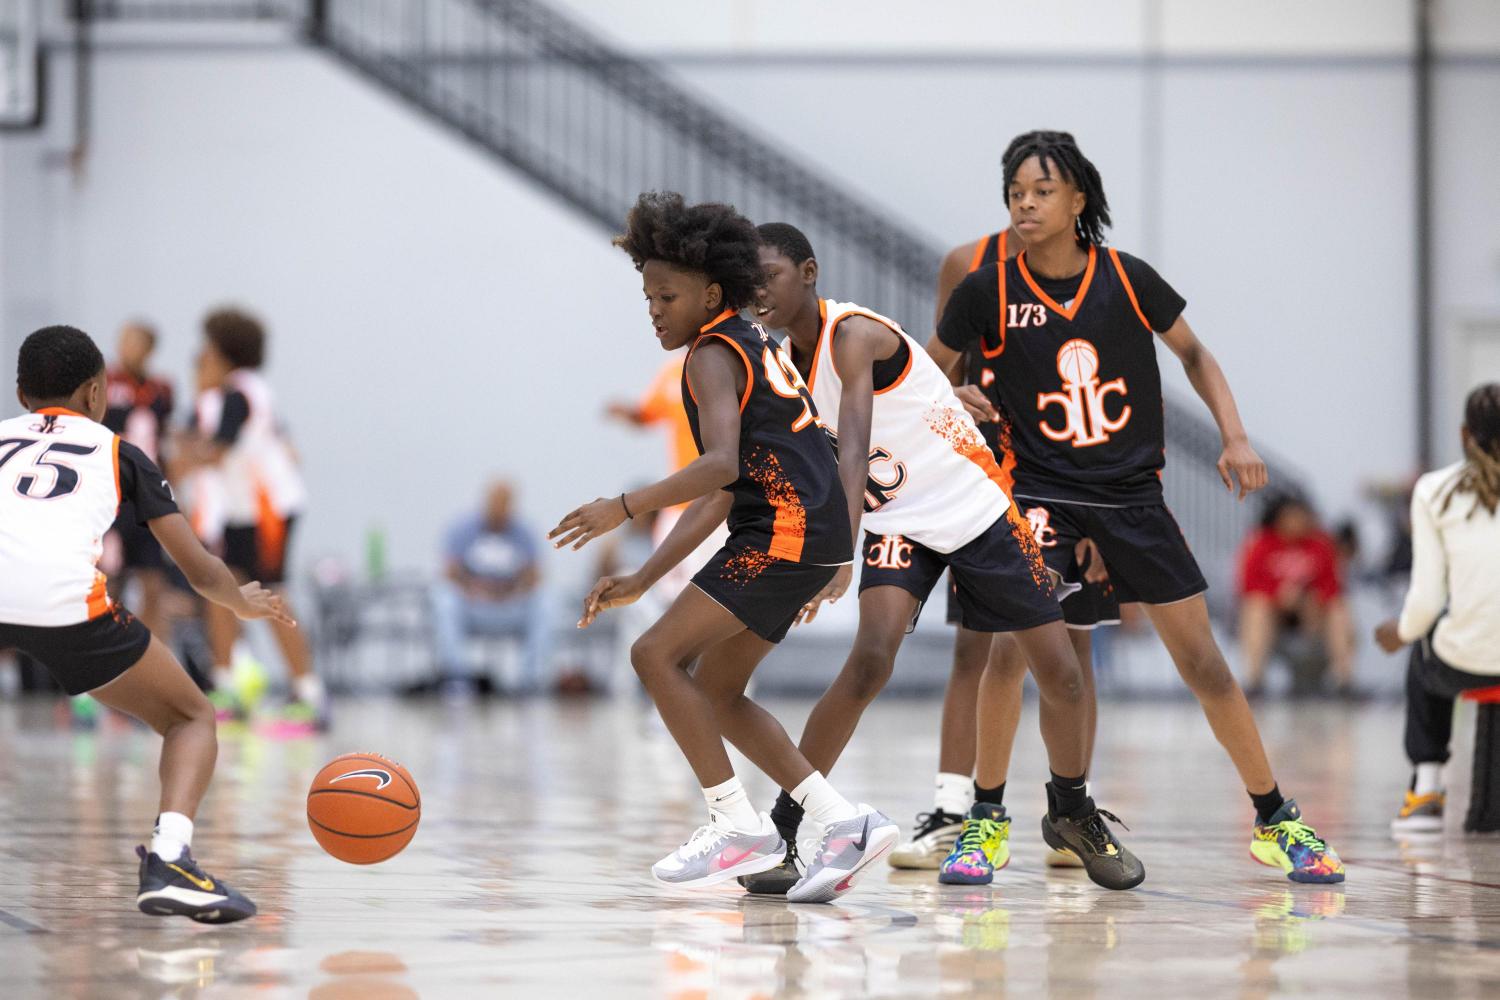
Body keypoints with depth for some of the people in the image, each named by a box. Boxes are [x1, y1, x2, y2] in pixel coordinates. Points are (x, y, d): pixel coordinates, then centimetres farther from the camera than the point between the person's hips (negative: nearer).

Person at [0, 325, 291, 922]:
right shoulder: (117, 452, 27)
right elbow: (198, 570, 27)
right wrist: (244, 604, 48)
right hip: (65, 602, -2)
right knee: (193, 719, 18)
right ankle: (168, 861, -8)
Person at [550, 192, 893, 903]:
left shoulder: (713, 356, -7)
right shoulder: (749, 347, 23)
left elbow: (720, 466, -25)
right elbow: (718, 498, 22)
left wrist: (625, 508, -25)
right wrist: (643, 580, 18)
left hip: (786, 530, -10)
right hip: (808, 537, 10)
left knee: (658, 655, -10)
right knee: (715, 690, 15)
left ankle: (741, 827, -10)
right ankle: (845, 823, 12)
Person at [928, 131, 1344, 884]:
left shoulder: (1127, 279, -5)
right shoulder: (987, 291, -7)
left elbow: (1193, 354, 10)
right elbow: (930, 375, 10)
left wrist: (1235, 437, 0)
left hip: (1132, 496, 1)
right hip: (1040, 494, -1)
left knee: (1203, 660, 2)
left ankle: (1275, 820, 15)